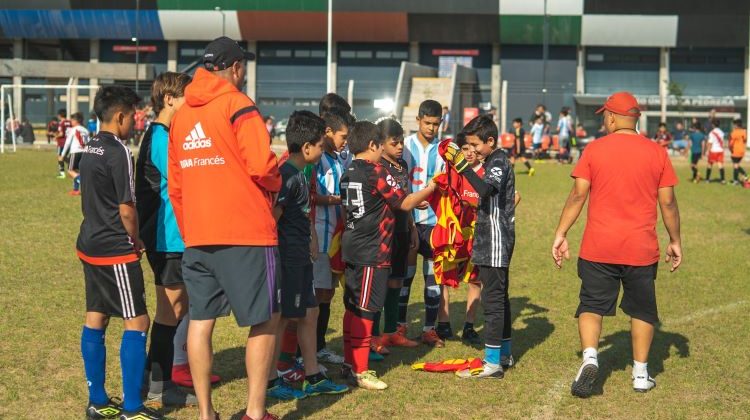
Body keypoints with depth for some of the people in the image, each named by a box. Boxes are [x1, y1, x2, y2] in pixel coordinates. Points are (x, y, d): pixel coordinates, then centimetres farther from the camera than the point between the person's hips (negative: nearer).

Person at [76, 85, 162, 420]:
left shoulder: (90, 149, 11)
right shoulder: (118, 152, -16)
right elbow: (126, 209, -17)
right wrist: (136, 241, 0)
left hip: (90, 245, 9)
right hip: (116, 251, -9)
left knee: (95, 320, 12)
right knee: (136, 323, -4)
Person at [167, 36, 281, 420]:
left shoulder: (181, 115, 13)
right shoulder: (238, 106, -7)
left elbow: (174, 185, 16)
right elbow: (261, 165, -17)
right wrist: (275, 184, 4)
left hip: (196, 236, 7)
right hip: (245, 234, -6)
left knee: (201, 321, 8)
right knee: (264, 321, 2)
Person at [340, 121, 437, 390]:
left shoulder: (348, 174, 10)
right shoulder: (376, 173, -14)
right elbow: (405, 203, -11)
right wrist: (429, 189, 4)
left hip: (352, 249, 8)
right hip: (372, 253, -8)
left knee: (352, 307, 13)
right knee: (365, 310, -4)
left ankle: (349, 364, 20)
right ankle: (359, 371, -1)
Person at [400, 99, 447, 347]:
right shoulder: (406, 146, 1)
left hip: (434, 219, 1)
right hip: (408, 217, -1)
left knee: (434, 275, 3)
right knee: (405, 272, 5)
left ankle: (429, 329, 12)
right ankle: (400, 326, 16)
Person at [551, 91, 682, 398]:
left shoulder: (595, 149, -3)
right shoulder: (656, 152, 1)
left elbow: (578, 195, -7)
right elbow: (668, 202, 2)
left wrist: (560, 234, -2)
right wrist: (675, 241, 13)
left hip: (598, 247, -1)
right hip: (642, 248, 1)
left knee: (592, 304, 8)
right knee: (642, 310, 14)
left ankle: (589, 357, -13)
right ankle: (641, 375, 18)